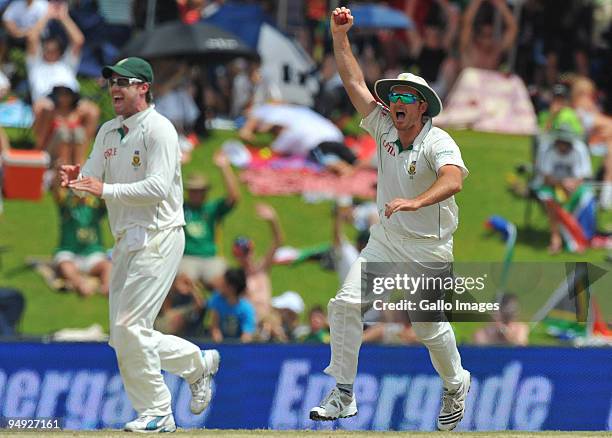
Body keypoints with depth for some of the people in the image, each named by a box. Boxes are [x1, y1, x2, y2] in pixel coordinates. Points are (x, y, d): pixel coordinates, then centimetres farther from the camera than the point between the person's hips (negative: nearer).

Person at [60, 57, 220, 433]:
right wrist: (77, 180, -14)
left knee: (130, 327, -14)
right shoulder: (108, 132, 15)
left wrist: (106, 189, -27)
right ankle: (199, 364, 27)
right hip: (127, 242, 9)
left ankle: (157, 414, -4)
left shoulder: (159, 130, -10)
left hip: (159, 237, -9)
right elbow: (93, 178, 10)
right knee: (124, 338, 8)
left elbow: (158, 187, -21)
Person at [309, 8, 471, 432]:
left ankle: (455, 385, 35)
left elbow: (453, 178, -39)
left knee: (430, 328, 5)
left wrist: (415, 202, -55)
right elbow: (356, 84, -1)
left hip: (429, 250, -5)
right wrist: (340, 37, -11)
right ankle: (343, 394, -9)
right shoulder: (385, 128, -1)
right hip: (385, 242, 5)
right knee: (346, 303, -13)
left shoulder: (438, 142, -19)